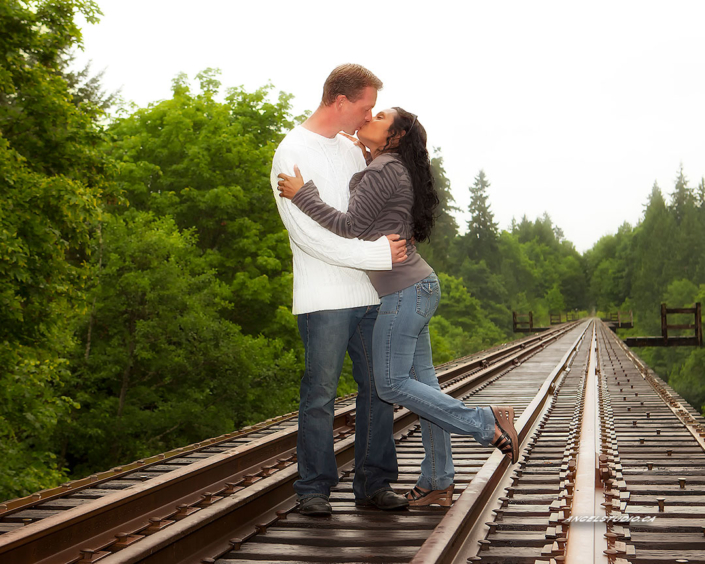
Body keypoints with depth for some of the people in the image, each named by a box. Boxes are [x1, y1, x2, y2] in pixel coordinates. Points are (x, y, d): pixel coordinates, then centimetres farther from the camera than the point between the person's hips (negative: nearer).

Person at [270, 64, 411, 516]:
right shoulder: (293, 153, -8)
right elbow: (309, 233, -17)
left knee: (379, 388, 7)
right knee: (321, 394, -2)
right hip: (324, 298, -7)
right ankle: (314, 489, 9)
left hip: (369, 293, 7)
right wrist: (378, 253, -18)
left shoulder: (351, 150, 16)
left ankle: (374, 484, 16)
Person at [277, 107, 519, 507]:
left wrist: (302, 195, -13)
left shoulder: (386, 169, -12)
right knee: (422, 381, 9)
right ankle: (439, 482, 13)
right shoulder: (391, 170, 18)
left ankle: (486, 423, -2)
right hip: (420, 286, 10)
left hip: (404, 290, -10)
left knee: (392, 383, -5)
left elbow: (351, 226, -17)